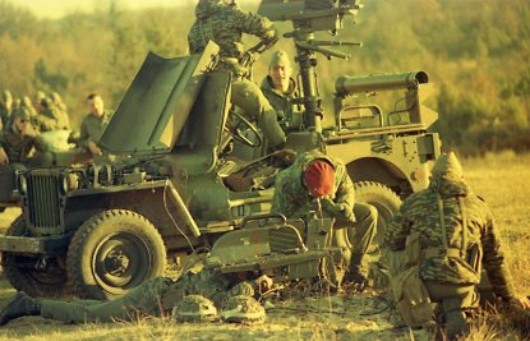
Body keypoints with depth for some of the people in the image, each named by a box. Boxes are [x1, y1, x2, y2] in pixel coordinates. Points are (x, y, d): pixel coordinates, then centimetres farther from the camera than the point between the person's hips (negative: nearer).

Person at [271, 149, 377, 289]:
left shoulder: (338, 169, -26)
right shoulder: (286, 184, -35)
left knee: (369, 214, -17)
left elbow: (347, 190, -4)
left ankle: (355, 269, -9)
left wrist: (345, 207, -28)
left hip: (329, 213, 4)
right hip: (299, 217, -3)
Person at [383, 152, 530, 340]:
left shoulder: (414, 202, 13)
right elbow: (495, 257, 24)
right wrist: (509, 296, 33)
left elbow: (391, 243, 18)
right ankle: (453, 312, -7)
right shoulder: (478, 207, 18)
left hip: (422, 278, 0)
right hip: (460, 282, 0)